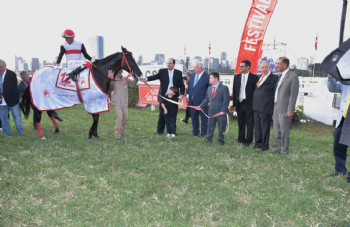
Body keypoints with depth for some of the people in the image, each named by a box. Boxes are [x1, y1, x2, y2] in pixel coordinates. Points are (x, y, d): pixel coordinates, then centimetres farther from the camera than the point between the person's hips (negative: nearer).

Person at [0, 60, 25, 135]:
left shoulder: (11, 74, -8)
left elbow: (13, 86, -13)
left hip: (12, 99, -4)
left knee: (17, 116, 5)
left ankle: (21, 131, 17)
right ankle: (7, 132, 19)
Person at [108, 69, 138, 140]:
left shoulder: (126, 79, 11)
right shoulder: (114, 79, 0)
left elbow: (132, 84, -4)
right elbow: (111, 88, -15)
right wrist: (111, 79, -32)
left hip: (124, 103, 4)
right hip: (116, 102, -4)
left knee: (125, 118, 9)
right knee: (119, 116, -18)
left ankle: (123, 132, 31)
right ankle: (117, 135, -10)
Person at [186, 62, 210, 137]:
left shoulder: (207, 77, -10)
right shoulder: (192, 75, 9)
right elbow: (189, 85, 17)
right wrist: (187, 96, 10)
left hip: (202, 102, -6)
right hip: (192, 101, 6)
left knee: (204, 118, 5)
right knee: (194, 117, 15)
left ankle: (204, 133, 17)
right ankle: (195, 132, 29)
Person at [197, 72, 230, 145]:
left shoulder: (224, 88, -8)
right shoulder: (209, 88, 12)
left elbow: (226, 100, -13)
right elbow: (206, 99, 16)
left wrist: (223, 111, -20)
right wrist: (200, 106, 3)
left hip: (221, 112, -5)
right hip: (211, 112, 5)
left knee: (221, 127, 6)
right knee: (210, 126, 14)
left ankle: (221, 140, 22)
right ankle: (208, 138, 30)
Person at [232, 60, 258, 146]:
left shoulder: (254, 77, -4)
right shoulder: (237, 77, 9)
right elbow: (234, 91, 10)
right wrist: (234, 104, 7)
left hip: (249, 104, -4)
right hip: (239, 103, 4)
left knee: (250, 123, 2)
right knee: (241, 123, 12)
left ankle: (248, 140, 11)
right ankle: (241, 139, 23)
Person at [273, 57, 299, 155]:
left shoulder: (293, 77, -11)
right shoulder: (280, 76, 14)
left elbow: (294, 94, -14)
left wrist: (290, 110, -17)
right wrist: (274, 106, 15)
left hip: (284, 108, -8)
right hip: (276, 107, 8)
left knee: (284, 129, 0)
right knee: (276, 128, 13)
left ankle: (284, 149, 12)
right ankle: (277, 146, 26)